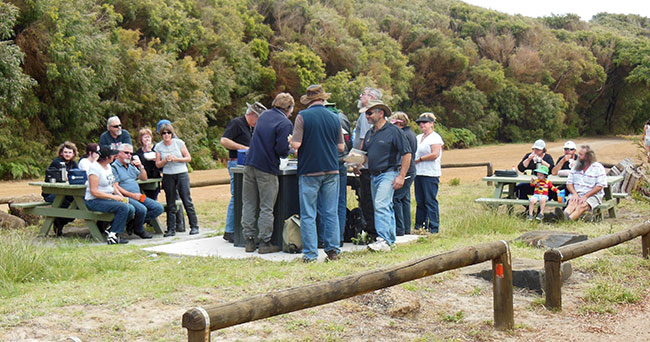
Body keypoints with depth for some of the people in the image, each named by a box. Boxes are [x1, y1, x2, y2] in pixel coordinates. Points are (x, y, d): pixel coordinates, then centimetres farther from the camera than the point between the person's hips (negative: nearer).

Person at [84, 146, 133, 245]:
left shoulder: (108, 166, 12)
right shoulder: (95, 168, -16)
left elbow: (112, 185, 20)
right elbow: (94, 192, -21)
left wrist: (121, 196, 2)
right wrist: (113, 197, -22)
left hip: (108, 199, 9)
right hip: (95, 201, -9)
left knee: (131, 209, -10)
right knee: (123, 207, -27)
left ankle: (110, 229, 2)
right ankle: (112, 236, -18)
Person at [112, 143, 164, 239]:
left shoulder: (131, 166, 23)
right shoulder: (114, 167, -2)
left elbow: (144, 178, 26)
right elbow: (115, 187, -12)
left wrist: (141, 166, 8)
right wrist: (132, 195, -15)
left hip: (138, 196, 8)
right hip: (125, 198, -8)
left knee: (159, 208, -7)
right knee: (142, 209, -33)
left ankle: (134, 223, -1)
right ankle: (139, 230, -5)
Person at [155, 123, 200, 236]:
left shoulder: (179, 143, 1)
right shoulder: (158, 147, 5)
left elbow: (188, 158, 2)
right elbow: (158, 164, 6)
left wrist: (177, 159, -12)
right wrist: (165, 160, -13)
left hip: (182, 174, -2)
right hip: (168, 176, 2)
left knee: (187, 200, -5)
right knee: (170, 203, 3)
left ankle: (194, 226, 1)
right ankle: (171, 229, 8)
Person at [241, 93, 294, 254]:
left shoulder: (264, 115, 12)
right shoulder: (285, 123, -10)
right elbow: (282, 149, -18)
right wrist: (287, 153, 5)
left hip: (250, 164, 6)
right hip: (267, 169, -6)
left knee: (249, 204, 11)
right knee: (266, 207, 3)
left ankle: (249, 240, 15)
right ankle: (264, 243, 7)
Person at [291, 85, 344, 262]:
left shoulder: (303, 116, -7)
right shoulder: (334, 118, 6)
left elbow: (296, 144, -13)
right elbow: (341, 147, 9)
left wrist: (291, 140, 9)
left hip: (309, 171, -4)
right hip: (331, 171, 4)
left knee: (308, 215, 2)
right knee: (331, 213, 10)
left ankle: (310, 253, 1)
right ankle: (333, 250, 12)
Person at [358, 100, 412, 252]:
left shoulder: (393, 131, -8)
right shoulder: (370, 133, 15)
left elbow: (407, 154, -9)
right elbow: (366, 154, 26)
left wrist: (401, 177, -15)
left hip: (388, 174, -8)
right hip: (374, 175, 8)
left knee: (381, 205, -20)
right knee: (386, 207, 13)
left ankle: (383, 240, -24)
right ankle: (391, 239, 20)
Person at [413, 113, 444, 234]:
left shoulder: (435, 137, -5)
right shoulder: (418, 137, 20)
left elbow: (435, 154, -16)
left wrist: (419, 159, -10)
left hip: (430, 174, -8)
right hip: (418, 173, 8)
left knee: (430, 201, -7)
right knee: (420, 201, 10)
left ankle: (434, 227, -2)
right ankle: (420, 225, 16)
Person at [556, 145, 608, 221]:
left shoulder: (598, 167, 0)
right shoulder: (576, 166, 15)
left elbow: (599, 186, -8)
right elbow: (569, 183, 11)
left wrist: (586, 196, -15)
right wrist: (575, 194, -9)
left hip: (592, 195, -3)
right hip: (576, 194, 3)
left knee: (583, 205, -34)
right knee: (572, 203, -31)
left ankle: (569, 219, -62)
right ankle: (565, 215, -65)